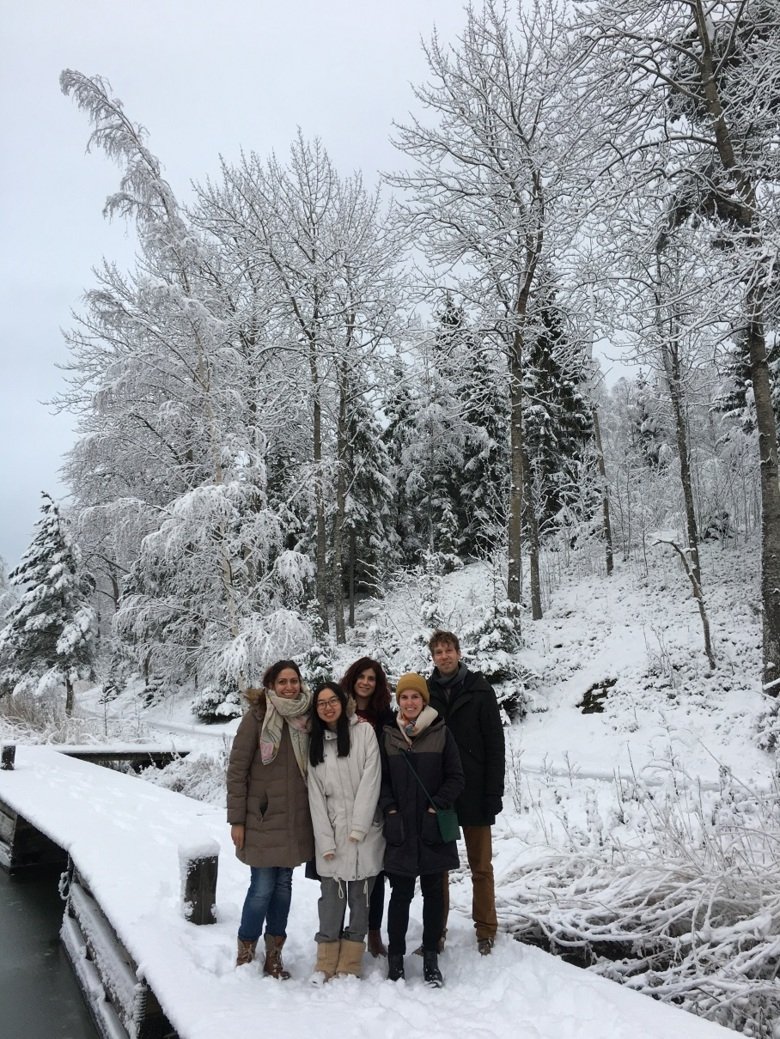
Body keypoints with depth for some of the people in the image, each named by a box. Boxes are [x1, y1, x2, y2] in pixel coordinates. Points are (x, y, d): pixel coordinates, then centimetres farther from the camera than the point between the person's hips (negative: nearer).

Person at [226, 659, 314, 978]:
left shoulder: (307, 716, 3)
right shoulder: (257, 716, -10)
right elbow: (237, 769, -9)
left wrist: (315, 814, 8)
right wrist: (236, 819, -9)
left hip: (296, 817, 4)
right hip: (263, 817, -4)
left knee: (284, 884, 13)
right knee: (263, 886, 0)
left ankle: (274, 954, 28)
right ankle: (245, 954, 21)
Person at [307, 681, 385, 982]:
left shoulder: (364, 732, -1)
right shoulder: (316, 743, 8)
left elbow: (371, 780, -7)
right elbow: (316, 795, 4)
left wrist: (358, 827, -12)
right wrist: (325, 840, -5)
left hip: (365, 833, -2)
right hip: (331, 834, 2)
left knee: (360, 897, 5)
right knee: (331, 897, 1)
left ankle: (350, 966, 16)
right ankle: (326, 963, 14)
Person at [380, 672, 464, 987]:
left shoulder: (441, 732, -2)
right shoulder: (388, 735, 2)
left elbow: (455, 776, -1)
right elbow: (381, 778, 5)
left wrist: (437, 807, -9)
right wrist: (390, 811, -6)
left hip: (433, 828, 0)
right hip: (400, 828, 0)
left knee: (433, 892, 9)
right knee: (401, 893, 6)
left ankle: (431, 956, 22)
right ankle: (395, 956, 20)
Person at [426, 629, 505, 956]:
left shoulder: (480, 691, -4)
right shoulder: (425, 693, 3)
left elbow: (495, 745, -5)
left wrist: (494, 792, -10)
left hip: (474, 794, -2)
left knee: (481, 866, 10)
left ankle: (486, 930, 24)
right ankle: (437, 930, 25)